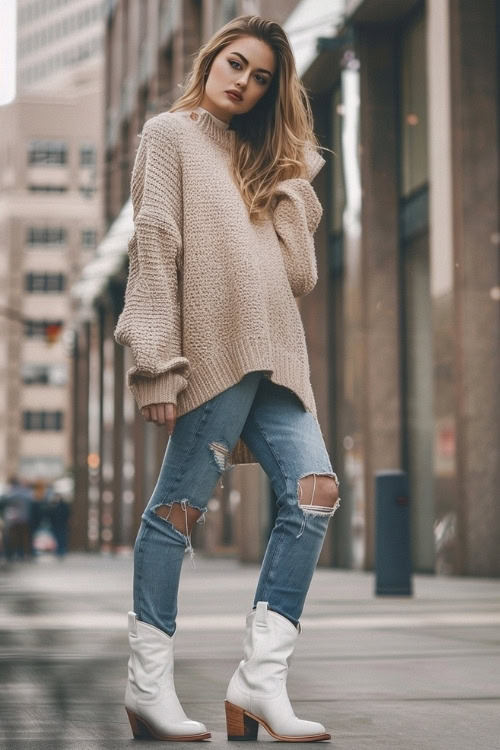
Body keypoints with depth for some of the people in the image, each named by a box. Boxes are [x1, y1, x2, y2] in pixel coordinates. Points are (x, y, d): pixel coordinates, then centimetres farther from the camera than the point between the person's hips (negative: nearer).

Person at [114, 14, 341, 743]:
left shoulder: (261, 156, 25)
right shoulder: (170, 133, 6)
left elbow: (300, 271, 19)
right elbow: (155, 244, -7)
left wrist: (292, 181, 8)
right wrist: (157, 361, -16)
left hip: (272, 352, 7)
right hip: (212, 347, -7)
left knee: (314, 493, -4)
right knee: (180, 505, -5)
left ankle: (261, 678, -2)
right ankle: (149, 682, 4)